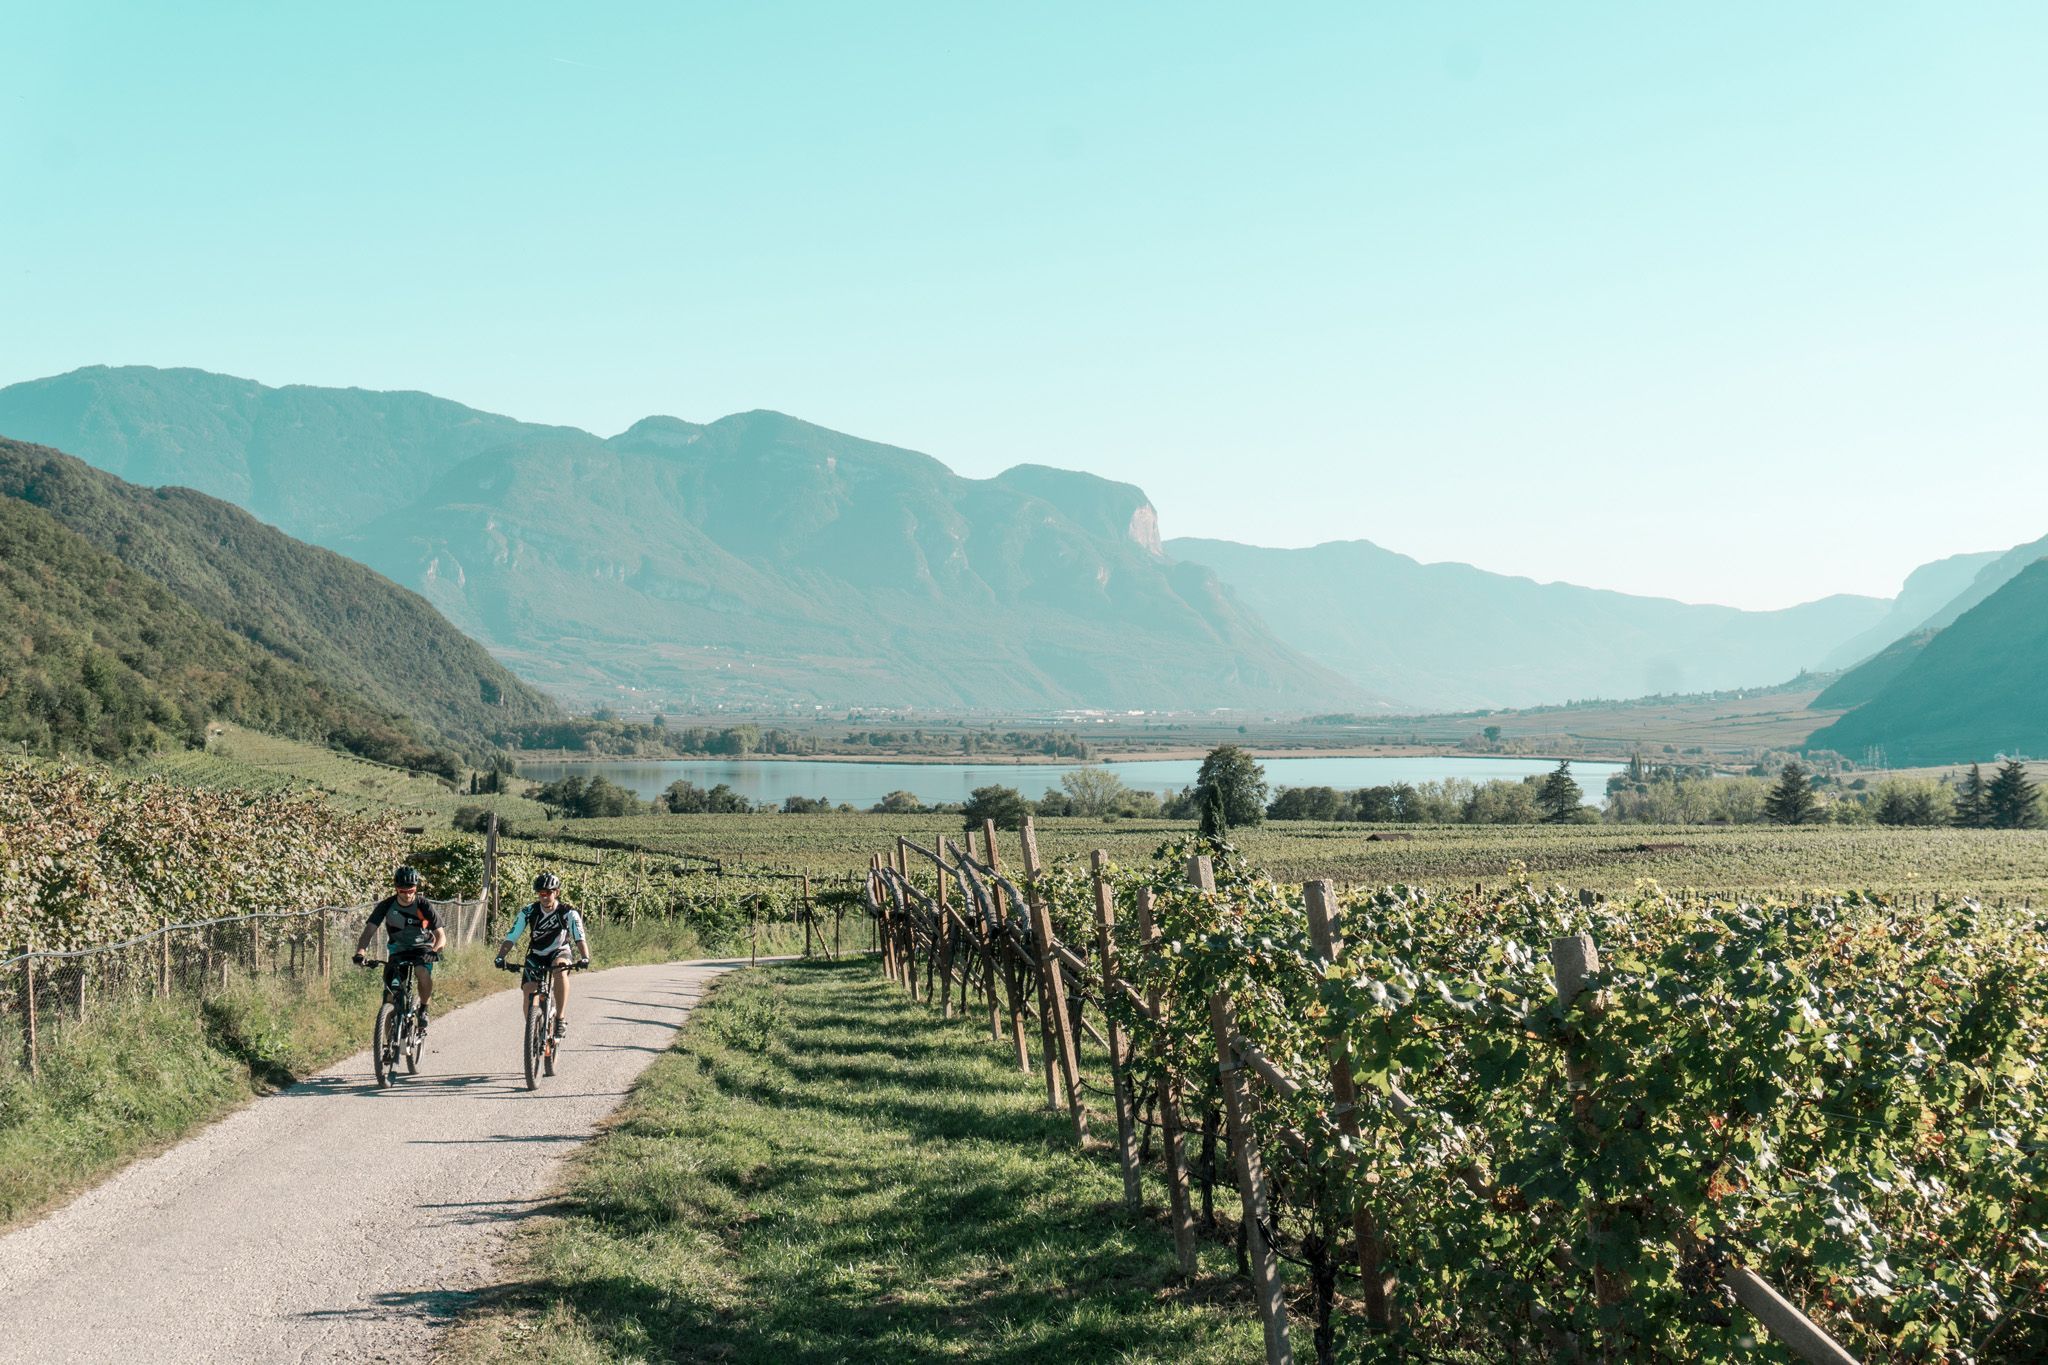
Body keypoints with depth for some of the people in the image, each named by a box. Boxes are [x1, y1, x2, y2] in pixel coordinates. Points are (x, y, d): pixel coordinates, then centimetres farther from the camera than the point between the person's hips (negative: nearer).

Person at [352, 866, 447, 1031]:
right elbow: (369, 930, -21)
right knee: (391, 995, -14)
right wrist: (360, 952, -39)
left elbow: (441, 935, -19)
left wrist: (435, 951, -41)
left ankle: (423, 1009, -8)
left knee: (423, 974, -33)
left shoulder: (424, 905, -18)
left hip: (422, 948, -2)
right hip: (398, 950, 2)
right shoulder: (386, 905, -15)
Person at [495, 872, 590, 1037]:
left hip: (559, 952, -2)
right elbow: (511, 937, -20)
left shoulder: (568, 912, -20)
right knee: (528, 991, -19)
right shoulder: (529, 912, -16)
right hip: (536, 956, 2)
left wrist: (584, 958, -49)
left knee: (560, 971, -36)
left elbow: (580, 938, -30)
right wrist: (500, 956, -38)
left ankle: (561, 1019, -28)